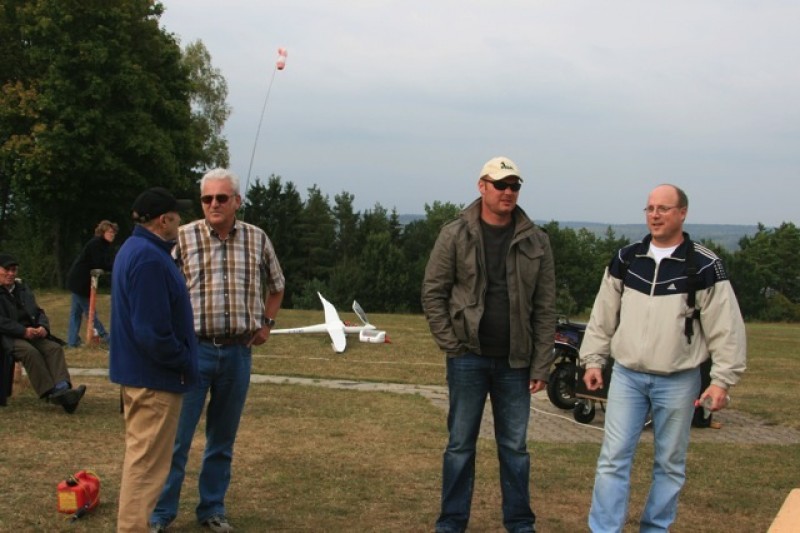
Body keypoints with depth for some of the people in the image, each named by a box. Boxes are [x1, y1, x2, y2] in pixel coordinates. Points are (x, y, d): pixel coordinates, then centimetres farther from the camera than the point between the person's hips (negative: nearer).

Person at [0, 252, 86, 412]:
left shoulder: (23, 289, 25)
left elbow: (38, 312, 21)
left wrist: (43, 327, -3)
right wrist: (23, 331, -20)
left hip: (31, 333, 6)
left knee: (54, 348, -23)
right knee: (30, 351, -35)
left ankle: (62, 389, -42)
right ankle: (51, 393, -40)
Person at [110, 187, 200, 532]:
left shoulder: (133, 249, 11)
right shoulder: (150, 259, -22)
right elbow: (153, 330, -27)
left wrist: (181, 360, 17)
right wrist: (184, 363, -14)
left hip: (136, 370, 11)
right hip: (155, 376, -11)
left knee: (140, 454, 21)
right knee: (147, 461, -3)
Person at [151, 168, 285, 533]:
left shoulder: (257, 239, 5)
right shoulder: (183, 237, -3)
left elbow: (275, 286, 20)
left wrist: (267, 323, 11)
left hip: (238, 351, 3)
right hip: (194, 349, -3)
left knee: (223, 439, 12)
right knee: (176, 437, -1)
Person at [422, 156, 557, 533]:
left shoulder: (535, 242, 3)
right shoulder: (455, 235, -2)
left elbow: (545, 308, 3)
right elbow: (433, 292, 0)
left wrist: (541, 365, 0)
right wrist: (450, 344, -7)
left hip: (514, 361, 2)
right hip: (468, 358, -1)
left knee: (515, 446, 11)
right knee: (460, 445, 7)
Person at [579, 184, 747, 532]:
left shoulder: (704, 266, -6)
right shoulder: (625, 260, 4)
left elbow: (726, 327, -6)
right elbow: (603, 316, 10)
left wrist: (722, 379, -9)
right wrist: (593, 360, 7)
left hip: (678, 382, -2)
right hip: (627, 376, 2)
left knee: (671, 463, 9)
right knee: (613, 458, -1)